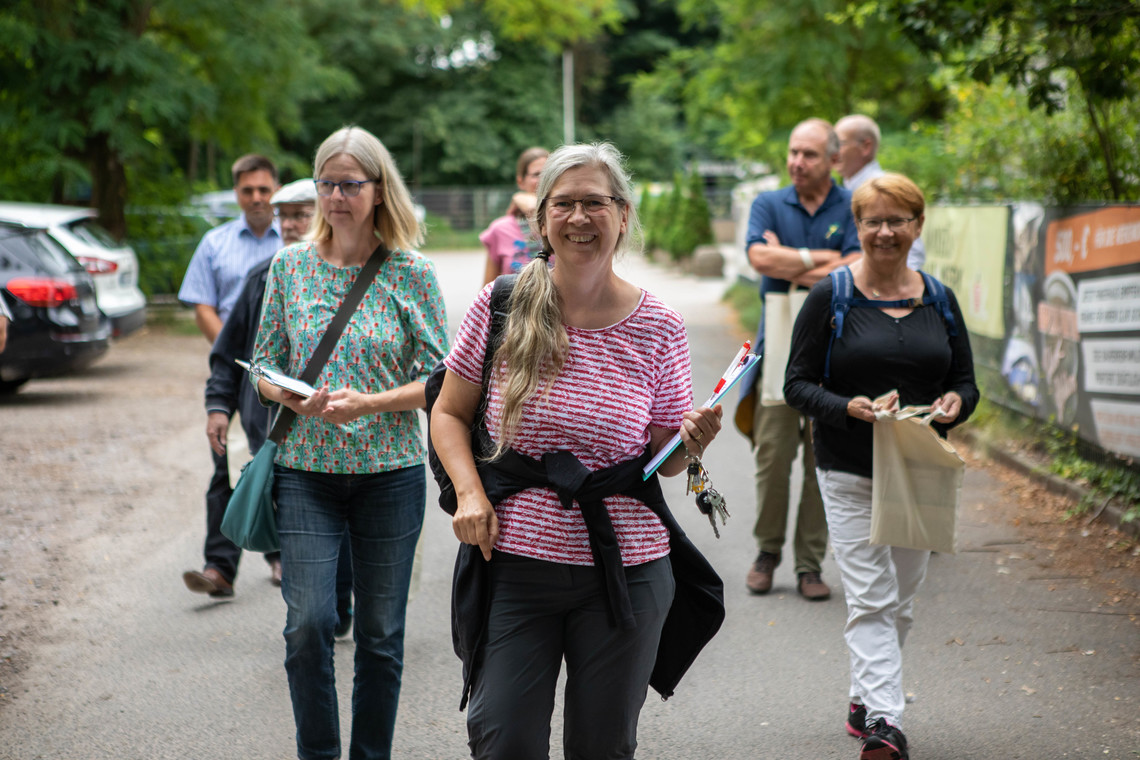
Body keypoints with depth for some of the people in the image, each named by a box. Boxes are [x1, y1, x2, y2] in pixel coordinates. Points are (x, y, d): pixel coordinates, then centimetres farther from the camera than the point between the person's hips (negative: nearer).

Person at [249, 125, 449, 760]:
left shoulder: (413, 274, -2)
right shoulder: (291, 266, 4)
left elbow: (439, 380, -2)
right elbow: (264, 366, 8)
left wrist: (368, 403, -18)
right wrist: (296, 398, -13)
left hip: (390, 473, -1)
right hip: (307, 471, 1)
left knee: (381, 635, 6)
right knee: (308, 624, -10)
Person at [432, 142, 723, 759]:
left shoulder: (658, 328, 0)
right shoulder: (501, 305, -2)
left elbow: (664, 461, 8)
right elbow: (450, 412, 7)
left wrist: (691, 442, -14)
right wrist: (469, 493, -8)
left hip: (624, 567, 1)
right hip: (516, 564, 0)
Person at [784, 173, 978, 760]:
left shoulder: (939, 300, 7)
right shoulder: (830, 298, -4)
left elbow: (966, 378, 12)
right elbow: (797, 385, -5)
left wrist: (955, 402, -12)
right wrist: (848, 408, -23)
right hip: (850, 473, -4)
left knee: (901, 601, 13)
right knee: (871, 599, -11)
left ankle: (864, 699, 31)